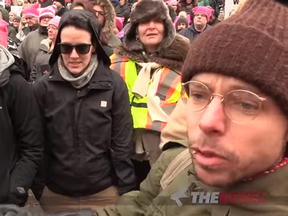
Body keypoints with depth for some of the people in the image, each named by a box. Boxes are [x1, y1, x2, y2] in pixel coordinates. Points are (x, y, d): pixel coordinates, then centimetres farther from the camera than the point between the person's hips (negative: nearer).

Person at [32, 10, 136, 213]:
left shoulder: (114, 84, -9)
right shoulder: (43, 86, -6)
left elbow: (122, 144, -5)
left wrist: (126, 191, -5)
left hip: (104, 193, -1)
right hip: (55, 194, 1)